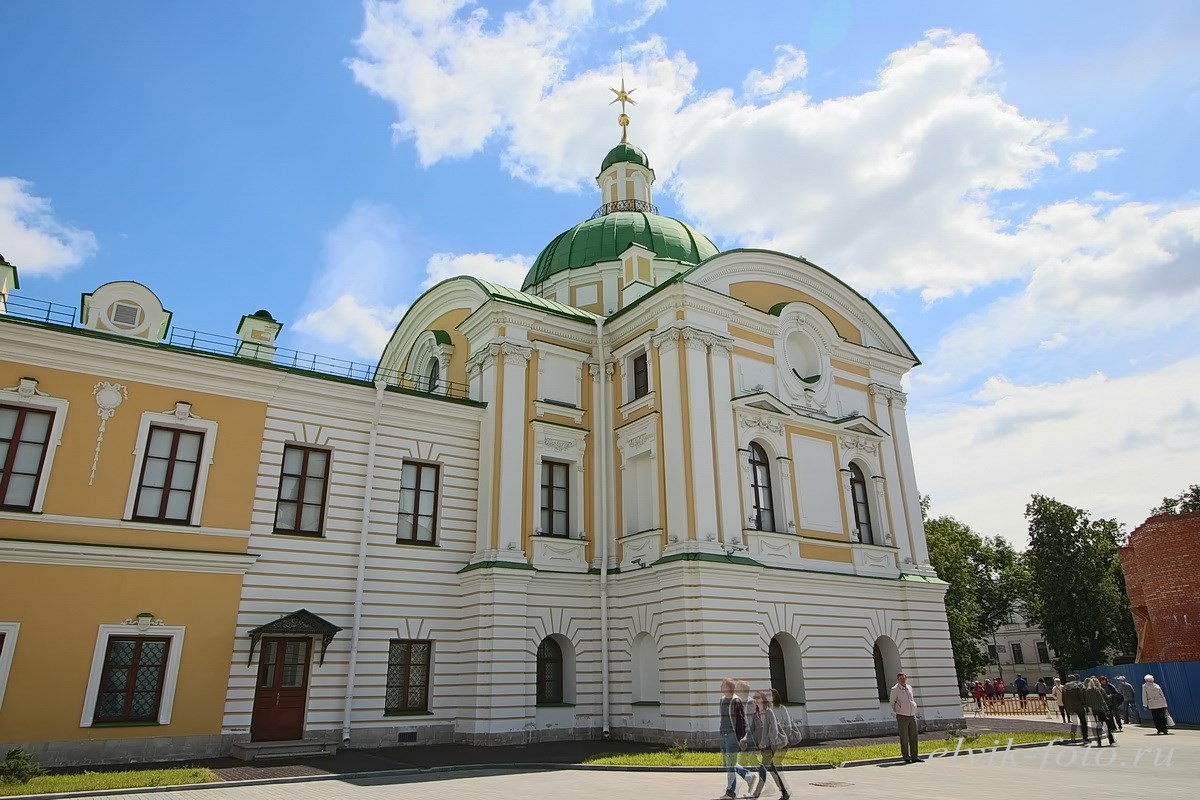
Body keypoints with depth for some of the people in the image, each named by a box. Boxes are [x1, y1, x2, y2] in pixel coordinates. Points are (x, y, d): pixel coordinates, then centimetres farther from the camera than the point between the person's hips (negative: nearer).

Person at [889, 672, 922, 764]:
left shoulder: (909, 688, 9)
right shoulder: (895, 689, -7)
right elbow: (891, 702, 5)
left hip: (912, 716, 5)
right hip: (902, 717, -5)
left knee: (914, 737, 6)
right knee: (904, 738, -2)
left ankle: (914, 756, 13)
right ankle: (906, 757, 4)